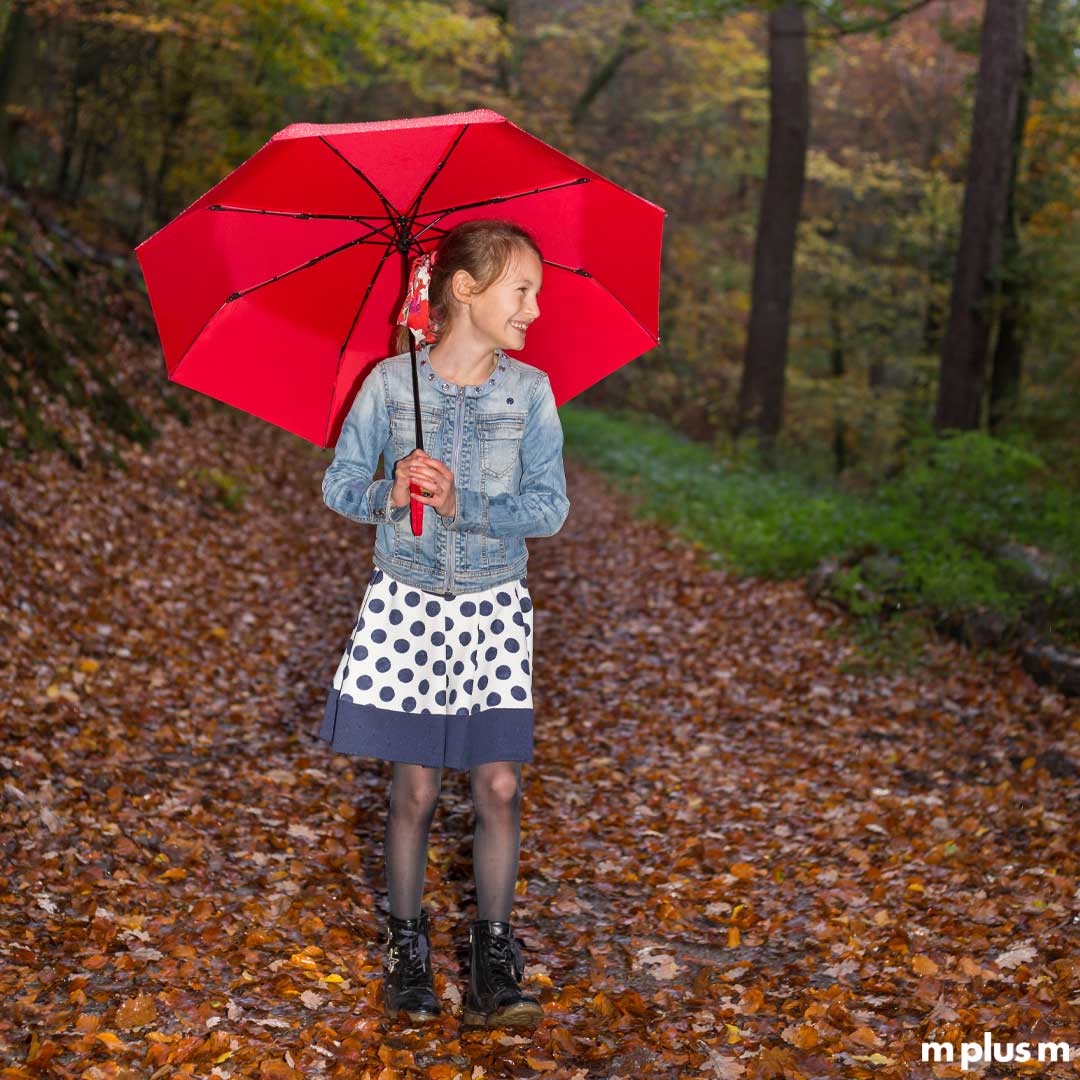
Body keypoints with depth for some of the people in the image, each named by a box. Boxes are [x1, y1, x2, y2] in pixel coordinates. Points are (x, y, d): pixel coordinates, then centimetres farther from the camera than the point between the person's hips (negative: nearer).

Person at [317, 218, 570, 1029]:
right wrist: (388, 496, -20)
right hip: (408, 601, -1)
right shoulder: (389, 383, -4)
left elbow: (551, 506, -7)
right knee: (416, 787, 4)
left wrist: (464, 506, -21)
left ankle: (494, 956, 16)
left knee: (499, 785, 0)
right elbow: (340, 483, 1)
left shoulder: (530, 391, -2)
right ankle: (407, 946, 22)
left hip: (494, 606, 1)